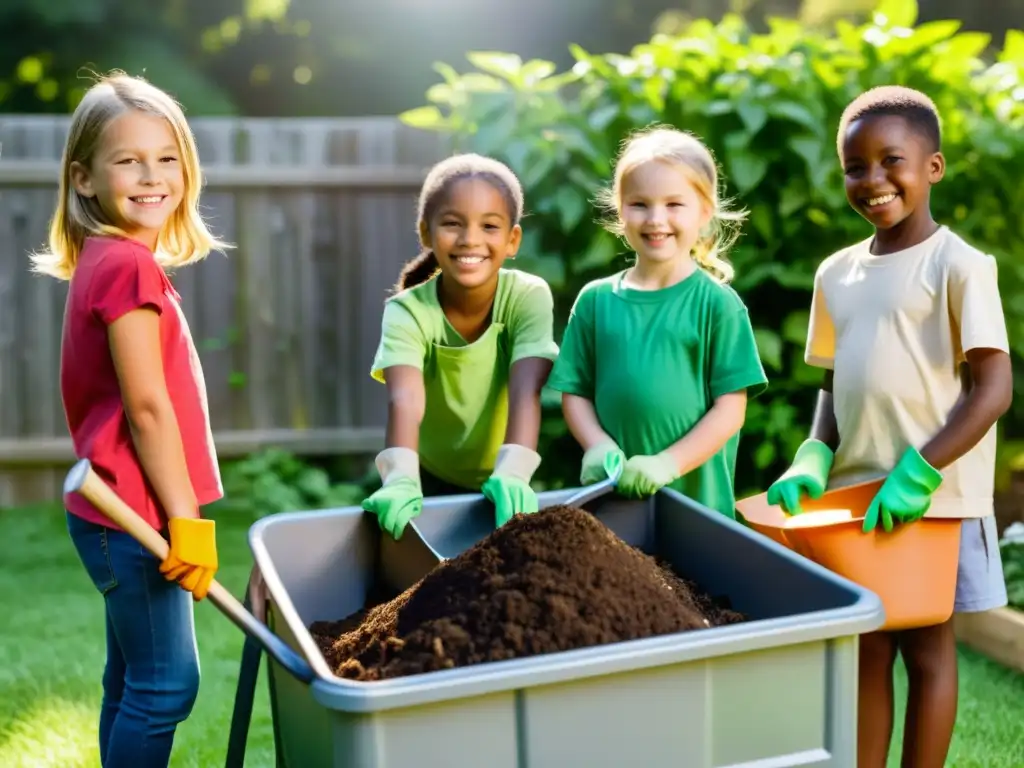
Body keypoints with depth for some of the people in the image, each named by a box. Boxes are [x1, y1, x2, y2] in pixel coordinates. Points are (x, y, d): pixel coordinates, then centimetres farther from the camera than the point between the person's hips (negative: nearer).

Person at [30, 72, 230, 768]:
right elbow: (146, 407, -20)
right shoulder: (129, 266, -18)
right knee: (169, 685, -1)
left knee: (132, 681, 19)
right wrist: (186, 521, -15)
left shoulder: (108, 260, 11)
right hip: (133, 517, -10)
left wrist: (177, 515, 16)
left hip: (120, 512, 10)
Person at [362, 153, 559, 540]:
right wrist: (400, 480, -56)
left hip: (499, 482, 0)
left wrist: (512, 474, -50)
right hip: (433, 480, 0)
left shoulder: (528, 297, -21)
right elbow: (405, 400, -39)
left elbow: (526, 391, -33)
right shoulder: (407, 311, -22)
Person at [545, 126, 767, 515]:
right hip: (613, 493, 2)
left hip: (697, 497, -2)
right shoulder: (596, 299, 3)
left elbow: (730, 407, -6)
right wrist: (598, 447, -11)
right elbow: (574, 391, 6)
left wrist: (668, 463, -15)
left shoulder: (718, 303, -5)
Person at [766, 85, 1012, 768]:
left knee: (926, 646, 8)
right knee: (865, 650, 12)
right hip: (855, 496, 5)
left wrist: (919, 472, -20)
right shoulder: (837, 273, 8)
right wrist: (814, 459, -3)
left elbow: (996, 388, -14)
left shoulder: (958, 265, -9)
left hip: (934, 499, -5)